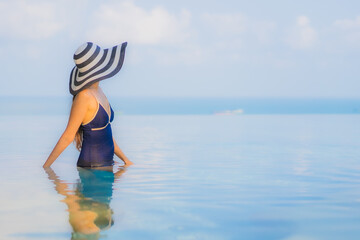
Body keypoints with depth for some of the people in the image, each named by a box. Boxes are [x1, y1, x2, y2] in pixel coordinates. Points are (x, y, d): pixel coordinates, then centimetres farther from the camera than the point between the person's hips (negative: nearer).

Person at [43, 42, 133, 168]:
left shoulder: (98, 91, 9)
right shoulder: (84, 96, -17)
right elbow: (68, 136, -12)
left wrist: (125, 159, 16)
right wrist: (45, 167, -10)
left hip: (106, 164, 8)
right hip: (92, 167, -8)